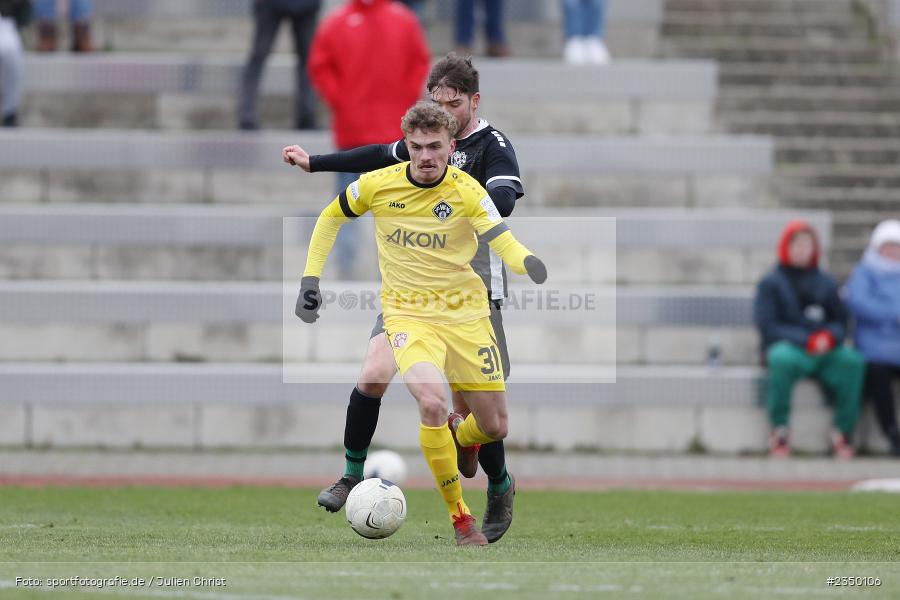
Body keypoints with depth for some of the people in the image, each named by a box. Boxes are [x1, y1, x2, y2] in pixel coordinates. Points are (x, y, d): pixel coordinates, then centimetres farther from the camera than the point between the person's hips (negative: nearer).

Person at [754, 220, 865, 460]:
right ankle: (779, 429, -28)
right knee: (782, 359, -40)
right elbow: (768, 325, -2)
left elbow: (841, 320, 15)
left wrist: (829, 336, -10)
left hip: (825, 350, 3)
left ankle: (842, 431, -21)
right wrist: (806, 341, -14)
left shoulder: (826, 283, 19)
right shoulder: (771, 284, 8)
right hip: (787, 346, -3)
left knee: (852, 360, -29)